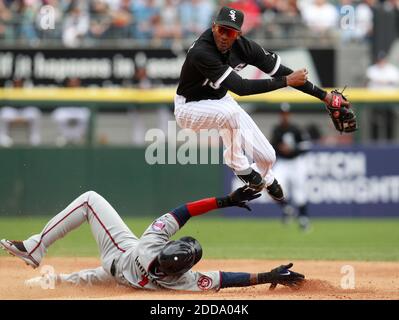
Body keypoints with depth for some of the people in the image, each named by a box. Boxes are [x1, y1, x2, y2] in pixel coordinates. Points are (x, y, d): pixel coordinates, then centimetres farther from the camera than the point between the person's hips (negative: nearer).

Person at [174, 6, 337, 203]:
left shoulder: (243, 47, -16)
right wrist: (286, 81, -35)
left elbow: (282, 71, -10)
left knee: (267, 157, 3)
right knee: (230, 112, -40)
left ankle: (265, 180, 41)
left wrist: (324, 96, -11)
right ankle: (238, 164, -14)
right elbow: (240, 88, -39)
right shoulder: (201, 52, -36)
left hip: (220, 101, 6)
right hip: (189, 107, -6)